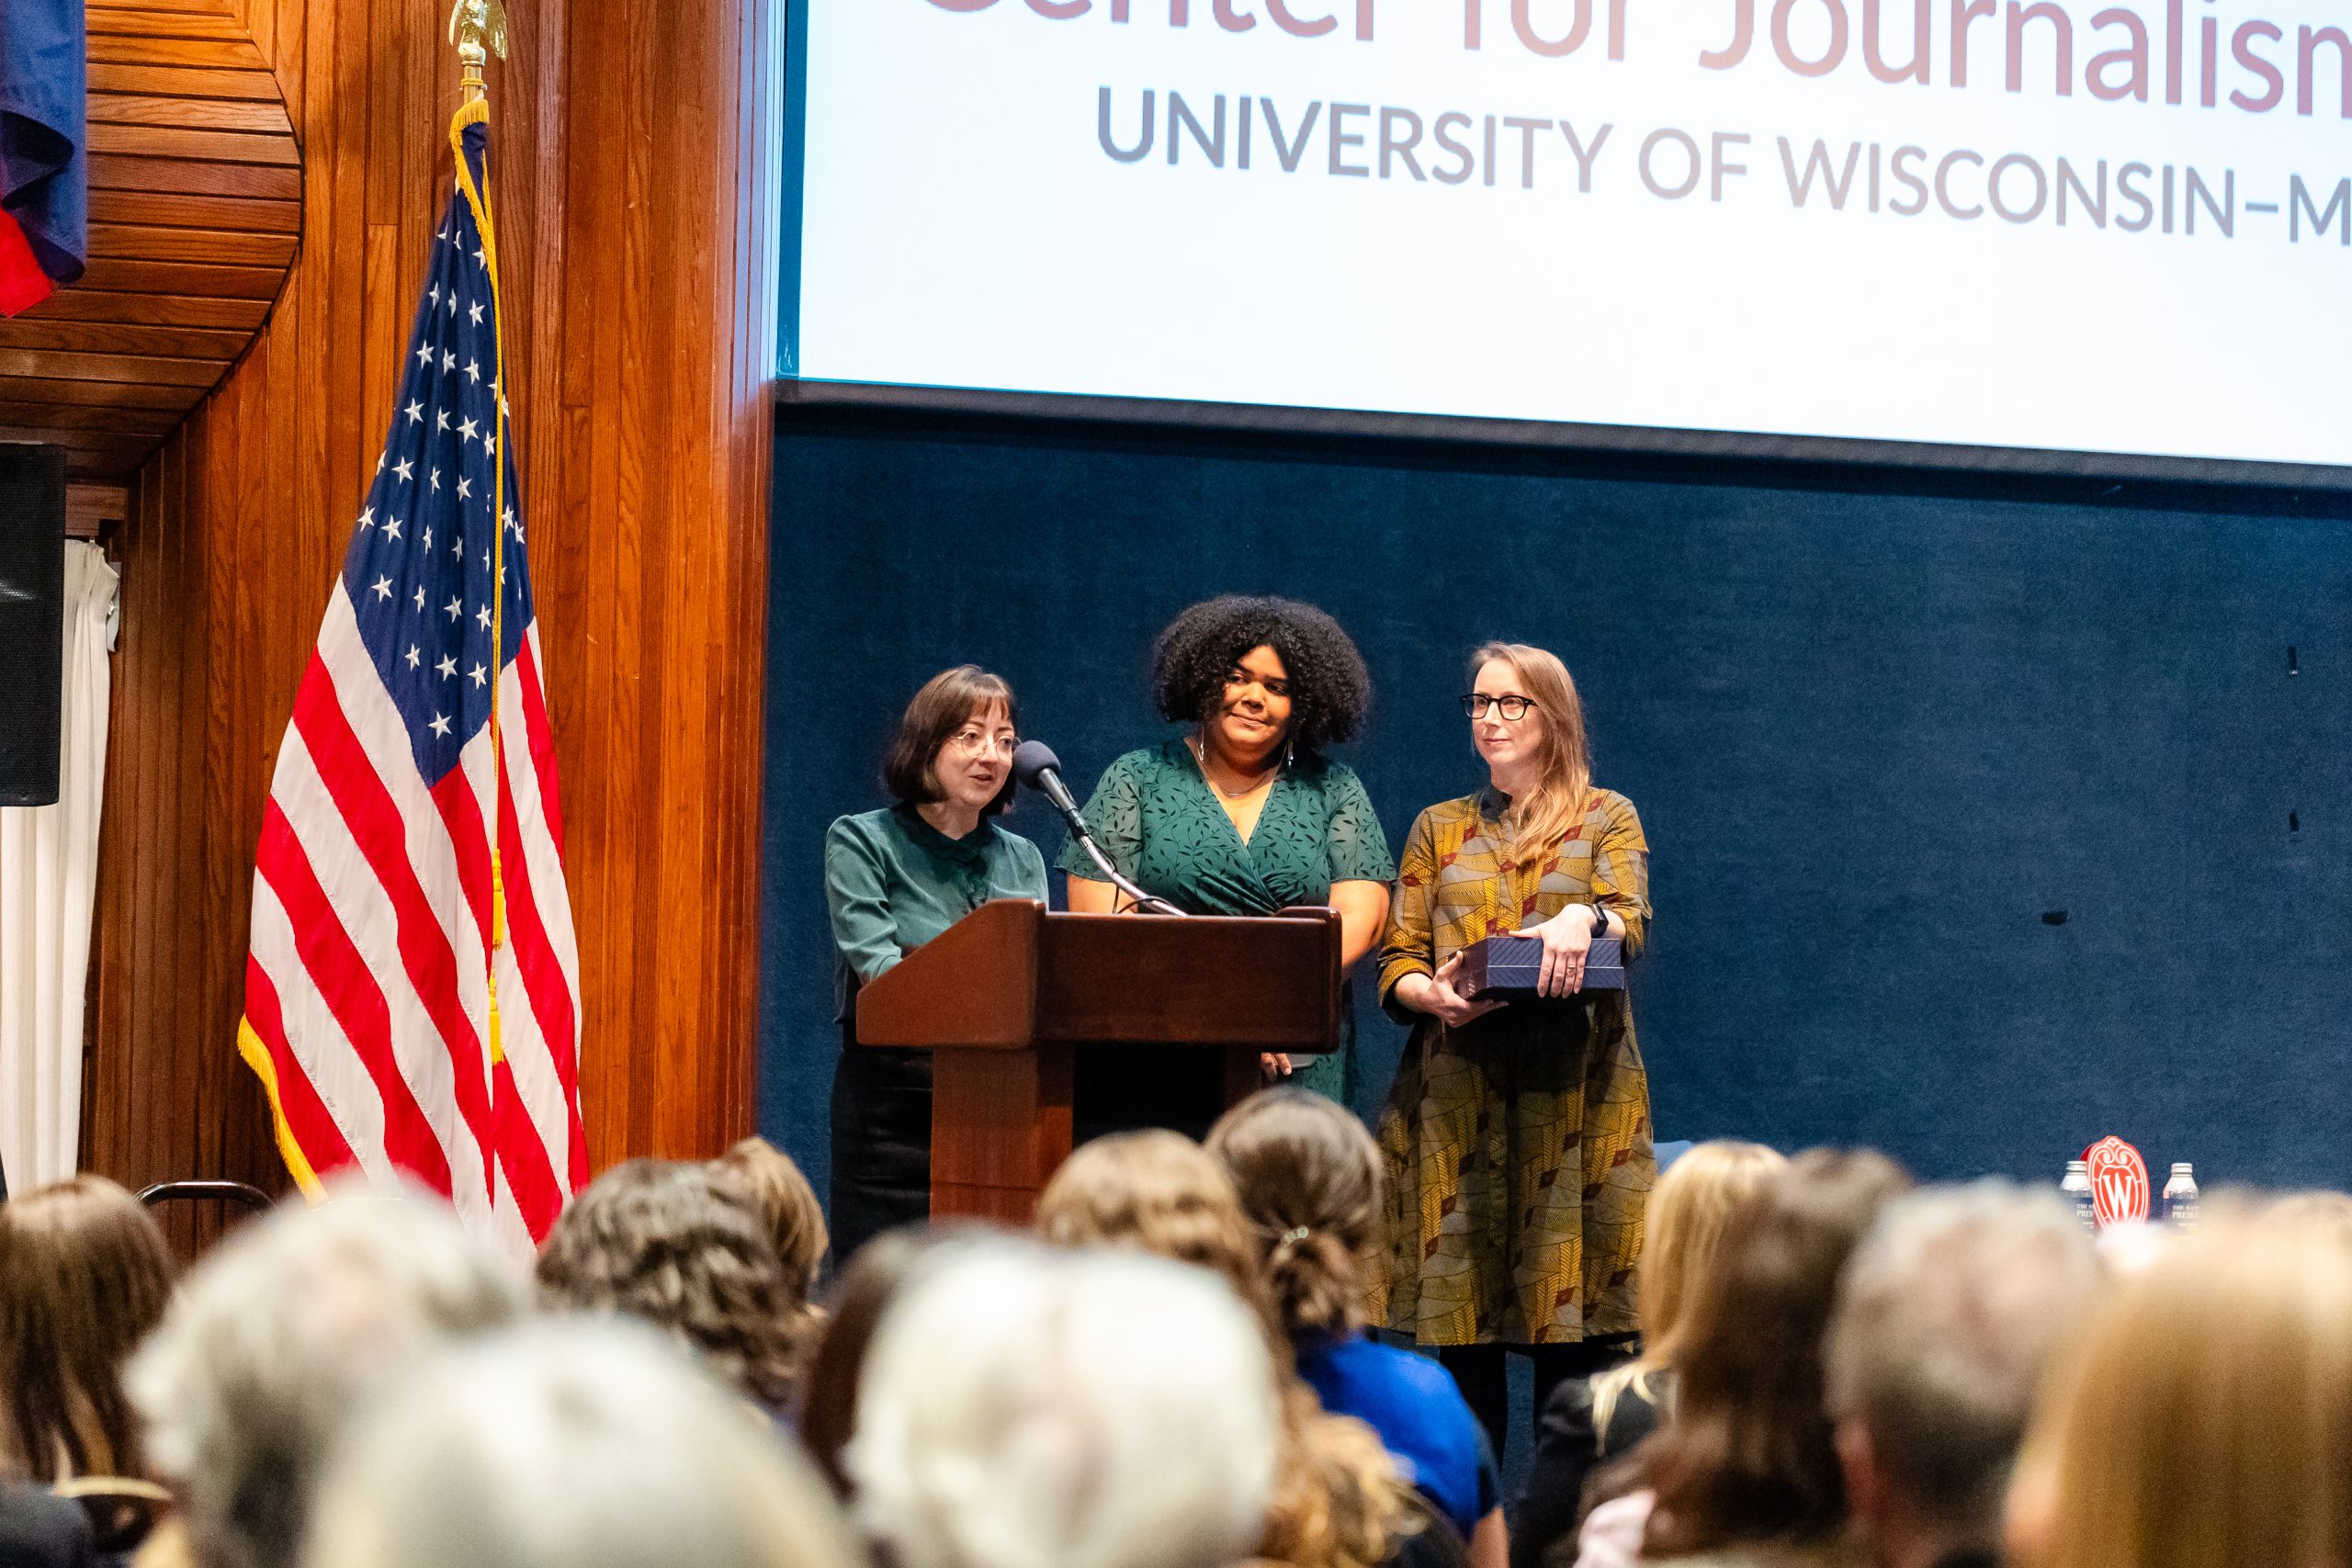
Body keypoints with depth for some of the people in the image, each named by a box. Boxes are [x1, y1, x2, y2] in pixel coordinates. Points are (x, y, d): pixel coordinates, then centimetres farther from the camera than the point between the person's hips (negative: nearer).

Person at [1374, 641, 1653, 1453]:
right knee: (1459, 1315, -3)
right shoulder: (1439, 829, 18)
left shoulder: (1607, 818, 11)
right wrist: (1432, 996, -12)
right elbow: (1395, 962, 11)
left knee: (1575, 1331, -7)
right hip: (1456, 1093, 2)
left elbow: (1629, 923, -6)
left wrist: (1583, 918, -29)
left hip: (1573, 1090, -2)